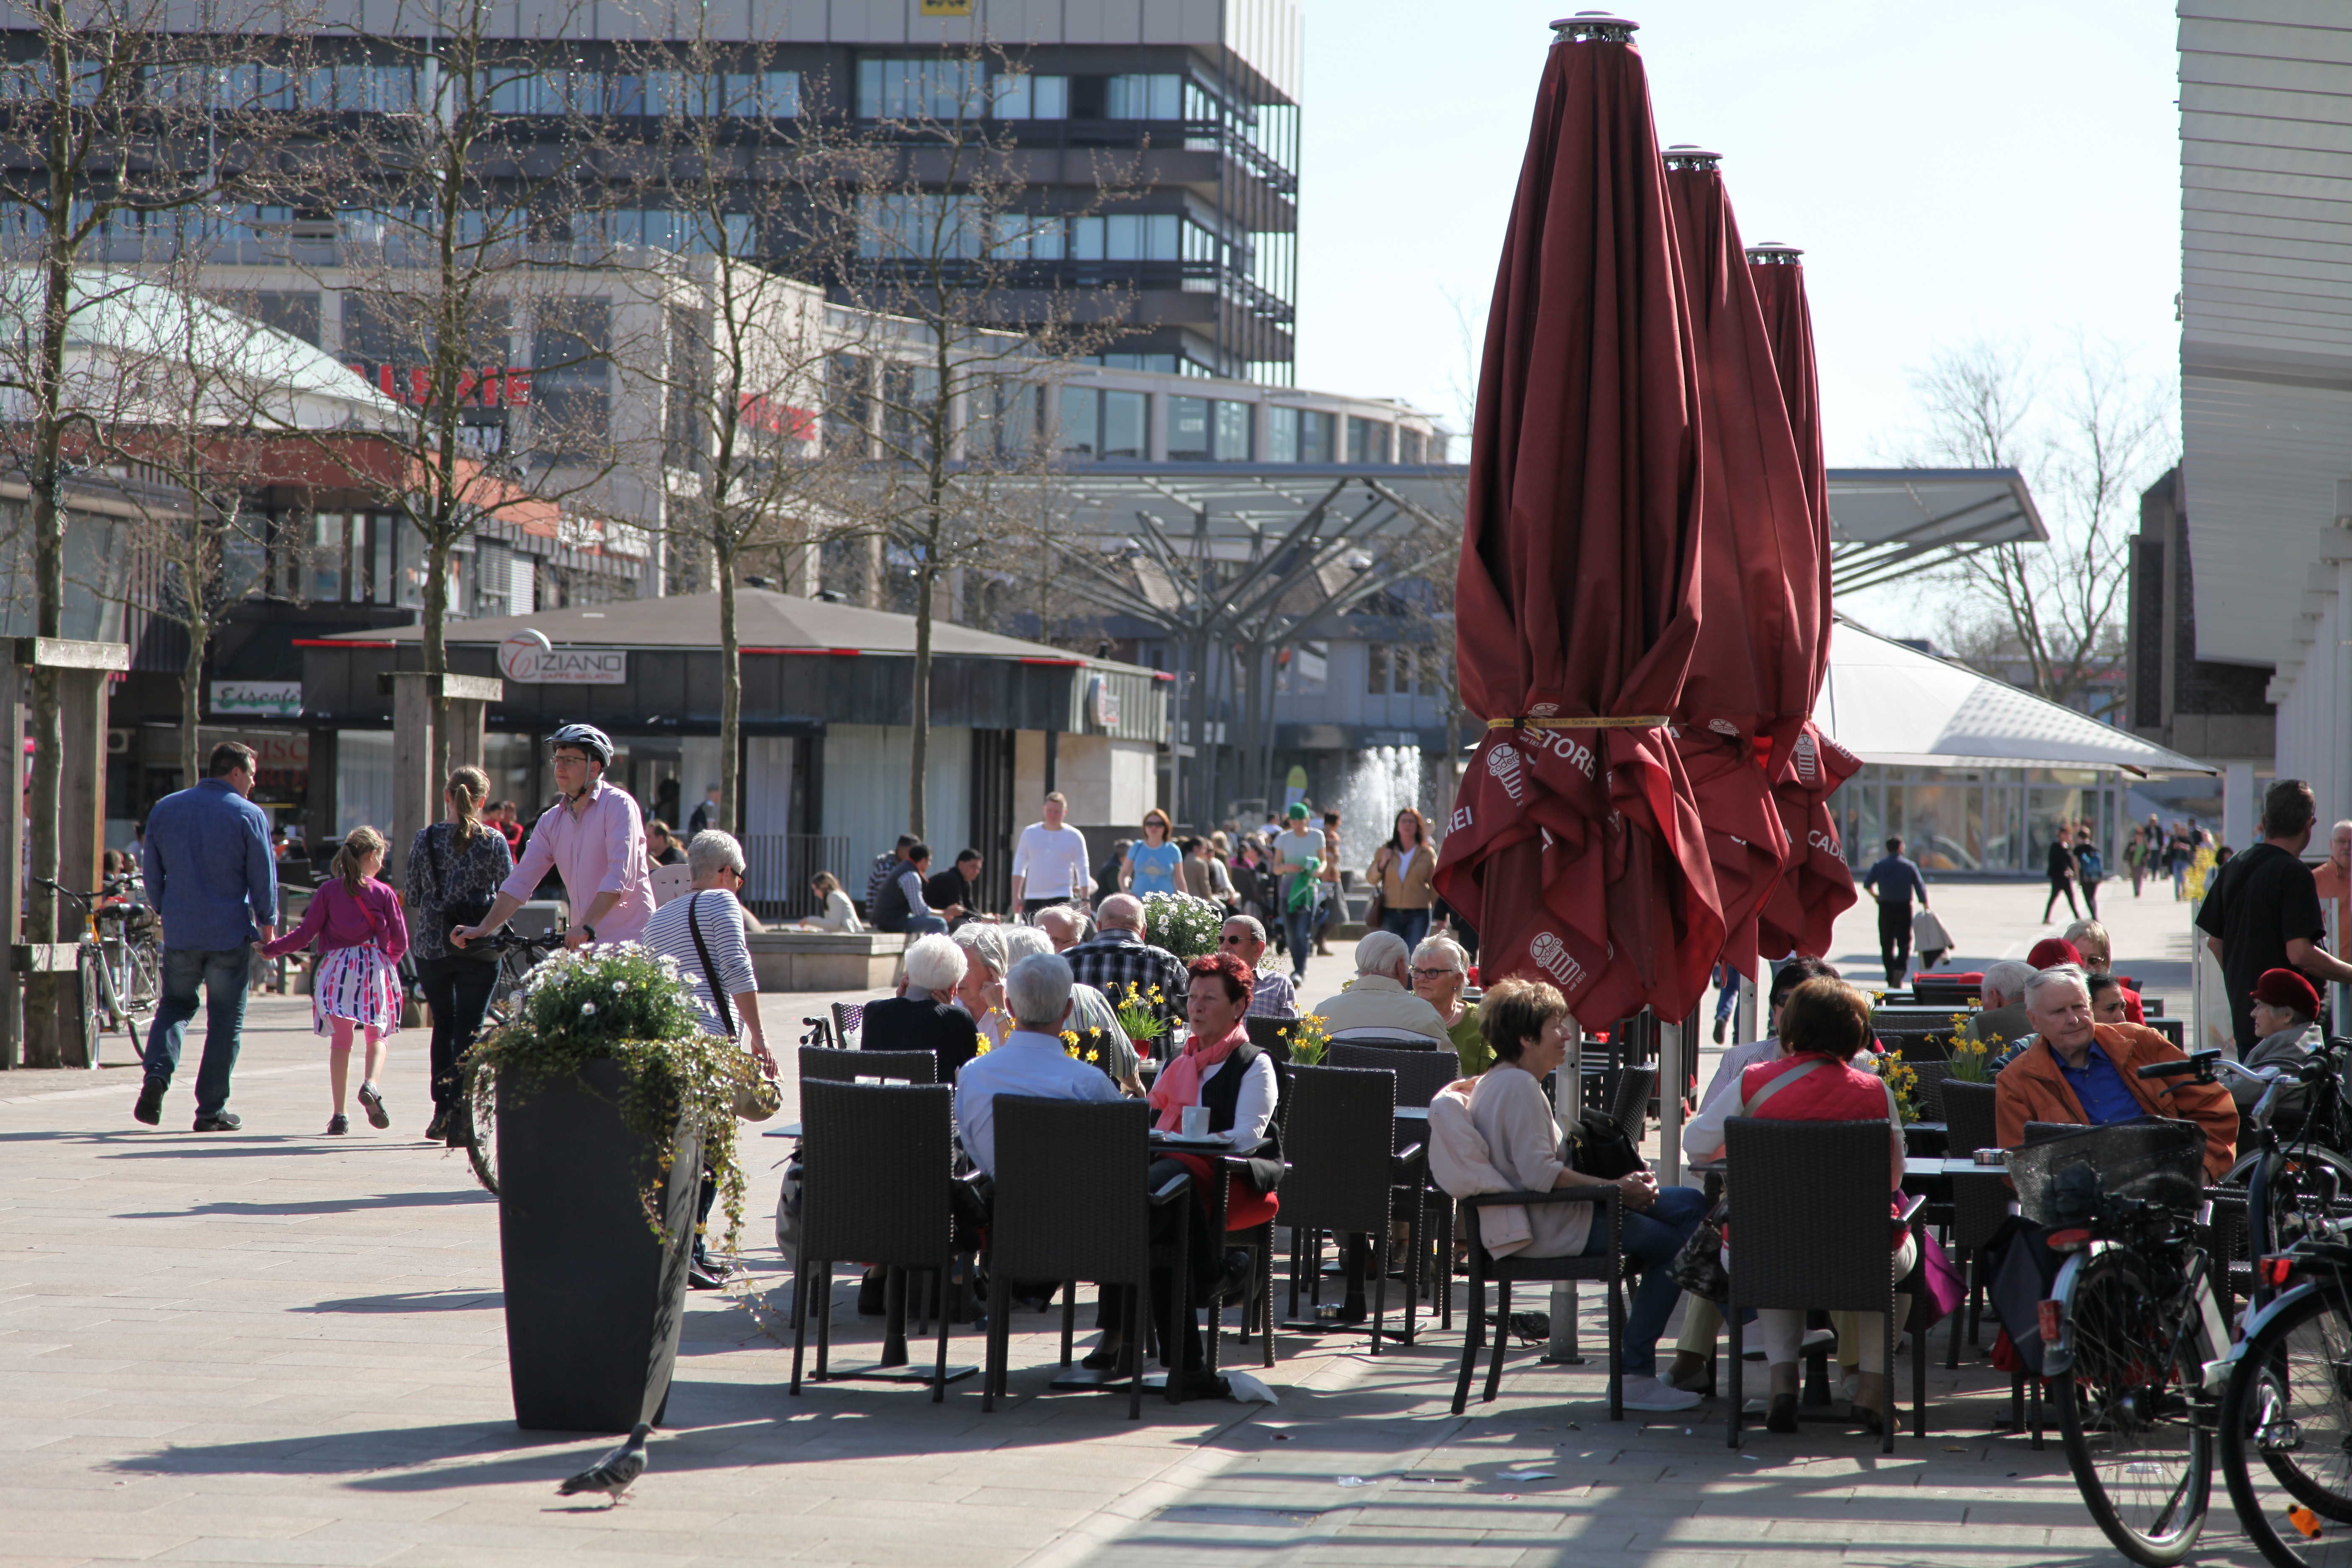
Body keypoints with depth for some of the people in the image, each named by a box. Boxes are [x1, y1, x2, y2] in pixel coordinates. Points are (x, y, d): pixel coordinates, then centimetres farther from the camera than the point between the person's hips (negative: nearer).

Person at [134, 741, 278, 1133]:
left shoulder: (165, 809, 7)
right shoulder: (248, 815, -6)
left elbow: (151, 871, 12)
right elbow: (263, 876, -5)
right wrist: (268, 923, 8)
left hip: (179, 930, 4)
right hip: (230, 932, -4)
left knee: (174, 1006, 18)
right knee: (226, 1020, 5)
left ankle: (156, 1073, -7)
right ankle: (212, 1110, 4)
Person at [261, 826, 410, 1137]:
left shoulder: (328, 890, 1)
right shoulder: (384, 894, 0)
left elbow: (307, 933, -1)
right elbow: (400, 941, 2)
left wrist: (274, 949, 13)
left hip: (336, 968, 1)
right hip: (375, 969, -1)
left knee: (340, 1041, 6)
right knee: (377, 1038, 14)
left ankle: (339, 1115, 1)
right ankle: (371, 1085, -16)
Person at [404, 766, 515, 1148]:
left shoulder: (425, 839, -2)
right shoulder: (494, 842, -7)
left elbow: (412, 896, 2)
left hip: (432, 944, 2)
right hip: (480, 946, -2)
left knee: (443, 1024, 19)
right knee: (470, 1030, 0)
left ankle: (443, 1109, 22)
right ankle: (460, 1117, -11)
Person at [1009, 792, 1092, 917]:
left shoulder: (1075, 837, 1)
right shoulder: (1030, 833, 8)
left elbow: (1083, 872, 3)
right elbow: (1019, 867, 12)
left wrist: (1085, 901, -3)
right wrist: (1016, 896, 7)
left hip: (1061, 898, -3)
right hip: (1033, 898, 3)